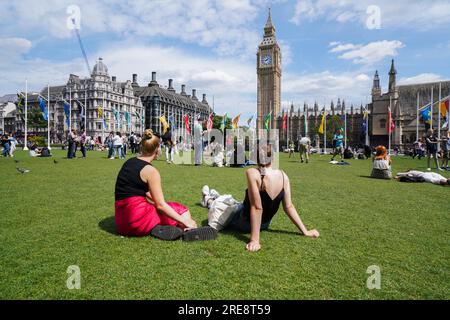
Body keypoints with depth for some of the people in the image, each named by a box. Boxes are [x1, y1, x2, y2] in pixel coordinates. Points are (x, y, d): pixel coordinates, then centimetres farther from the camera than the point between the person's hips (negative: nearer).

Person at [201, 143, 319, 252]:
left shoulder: (252, 173, -31)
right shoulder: (283, 175, -15)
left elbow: (257, 208, -31)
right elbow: (289, 206, -13)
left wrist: (254, 240, -27)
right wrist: (305, 231, -4)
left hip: (246, 222, -5)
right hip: (265, 224, 5)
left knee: (218, 204, 23)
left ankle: (210, 201, 56)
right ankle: (215, 197, 59)